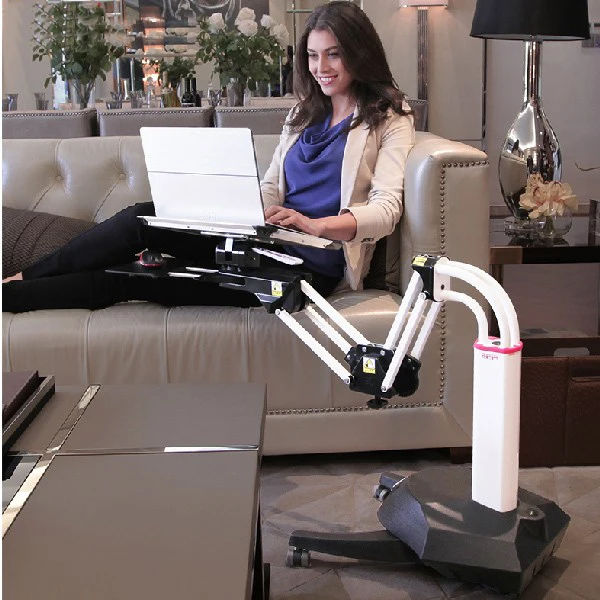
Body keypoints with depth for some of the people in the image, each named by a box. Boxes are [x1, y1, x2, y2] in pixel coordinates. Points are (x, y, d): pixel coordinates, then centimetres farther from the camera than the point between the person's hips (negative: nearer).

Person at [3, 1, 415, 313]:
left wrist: (315, 224, -31)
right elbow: (271, 186, 15)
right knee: (145, 218, -17)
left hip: (313, 265, -6)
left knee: (131, 279, -16)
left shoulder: (389, 119, 0)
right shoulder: (305, 114, 20)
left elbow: (386, 209, -13)